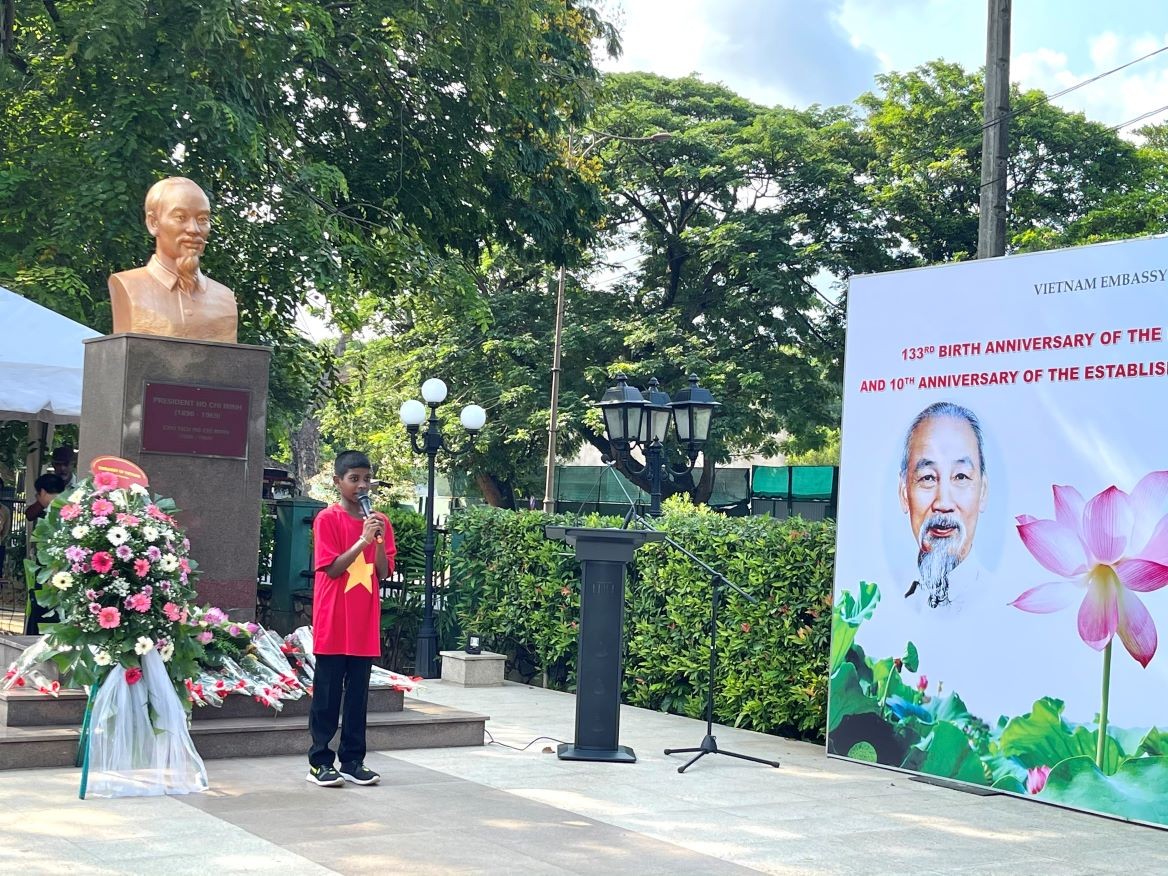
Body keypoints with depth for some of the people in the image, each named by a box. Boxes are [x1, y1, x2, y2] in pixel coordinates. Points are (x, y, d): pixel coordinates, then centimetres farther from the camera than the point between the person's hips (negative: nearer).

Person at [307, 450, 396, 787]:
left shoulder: (379, 521, 9)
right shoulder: (328, 519, -5)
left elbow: (384, 572, 5)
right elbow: (332, 568, -12)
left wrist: (378, 540, -11)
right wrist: (362, 540, -19)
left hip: (365, 624, 5)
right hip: (333, 622, -4)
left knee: (358, 695, 8)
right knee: (328, 694, 1)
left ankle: (352, 761, 15)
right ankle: (320, 762, 7)